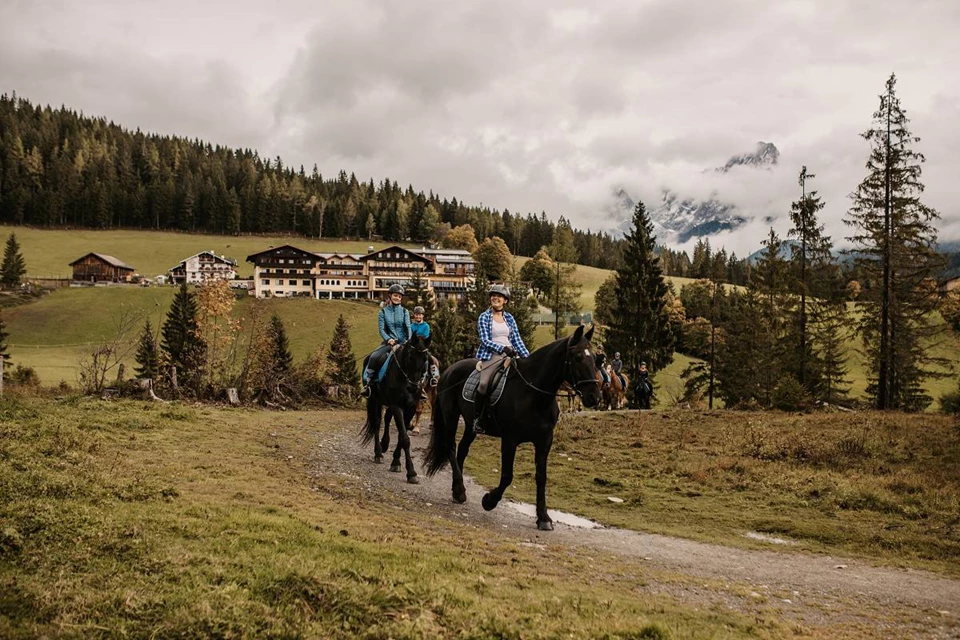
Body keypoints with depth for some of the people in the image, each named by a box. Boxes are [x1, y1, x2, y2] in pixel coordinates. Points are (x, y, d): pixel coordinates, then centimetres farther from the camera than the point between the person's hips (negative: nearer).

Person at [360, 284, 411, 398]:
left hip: (403, 343, 1)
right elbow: (381, 329, -2)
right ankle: (367, 382, -15)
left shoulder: (404, 312, 9)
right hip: (389, 342, 0)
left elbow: (408, 327, -2)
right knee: (373, 357, -26)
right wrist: (388, 339, -21)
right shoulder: (383, 312, 7)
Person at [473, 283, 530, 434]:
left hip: (509, 355, 5)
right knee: (484, 383, -29)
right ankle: (477, 419, -15)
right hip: (491, 355, -5)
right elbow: (485, 340, -6)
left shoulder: (509, 318, 16)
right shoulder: (484, 317, 4)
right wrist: (503, 348, -19)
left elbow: (517, 341, 15)